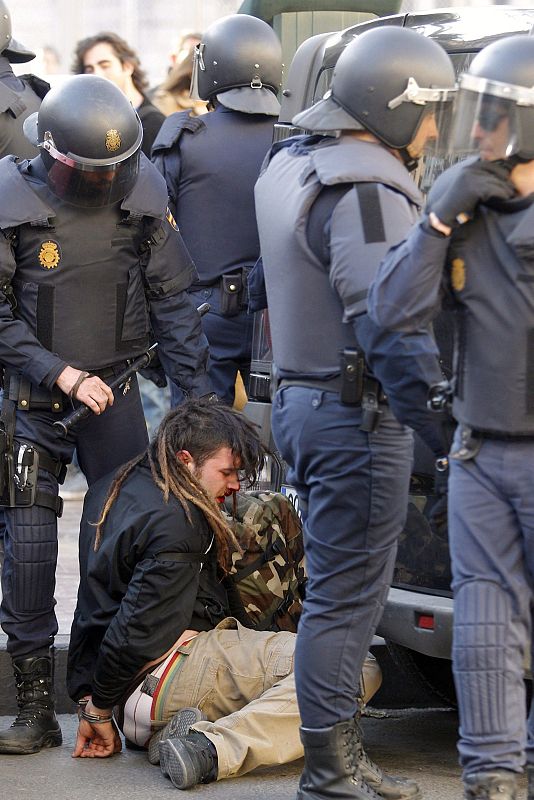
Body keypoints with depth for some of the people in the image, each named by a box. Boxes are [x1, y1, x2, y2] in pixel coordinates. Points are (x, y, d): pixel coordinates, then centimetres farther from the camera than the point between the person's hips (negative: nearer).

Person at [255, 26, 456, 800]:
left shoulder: (289, 163, 11)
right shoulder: (367, 193, -21)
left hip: (301, 400, 10)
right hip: (357, 416, -10)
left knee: (334, 587, 16)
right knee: (347, 598, -4)